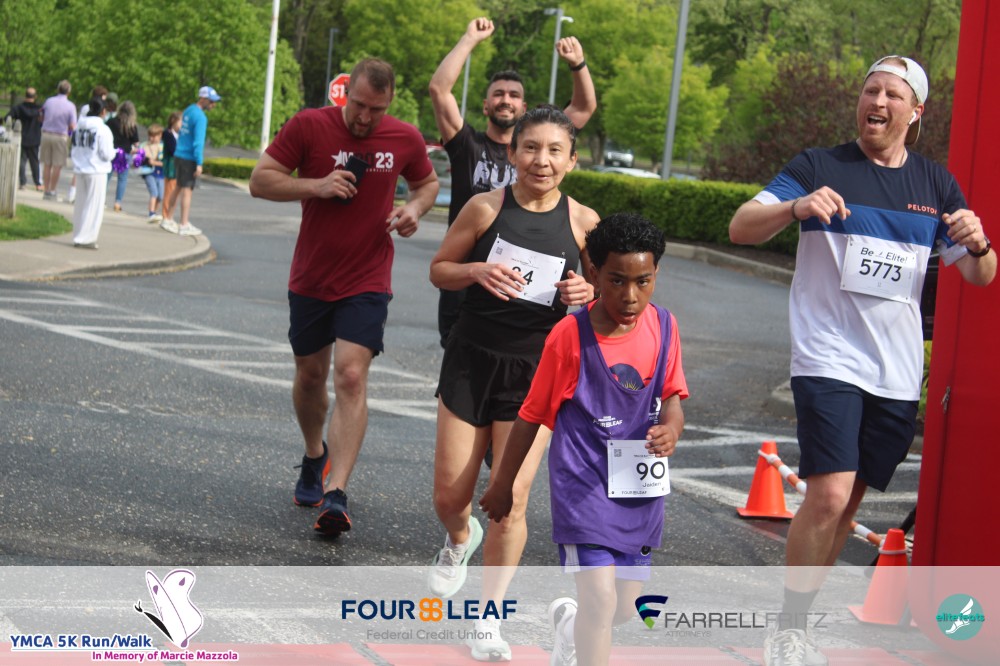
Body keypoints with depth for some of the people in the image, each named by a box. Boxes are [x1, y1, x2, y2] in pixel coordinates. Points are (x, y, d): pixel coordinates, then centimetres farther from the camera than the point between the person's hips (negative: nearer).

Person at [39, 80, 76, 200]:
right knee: (57, 166, 3)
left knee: (47, 165, 9)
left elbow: (42, 118, 12)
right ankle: (52, 191, 5)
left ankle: (46, 190, 12)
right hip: (61, 136, -3)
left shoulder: (49, 101, 2)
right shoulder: (70, 106, -8)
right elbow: (72, 127, -9)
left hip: (46, 135, 3)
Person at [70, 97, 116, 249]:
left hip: (80, 170, 6)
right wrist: (113, 152, 5)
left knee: (80, 203, 15)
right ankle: (86, 238, -1)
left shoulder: (79, 127, 5)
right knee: (94, 205, 1)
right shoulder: (103, 130, -14)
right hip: (96, 171, -6)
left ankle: (78, 237, 20)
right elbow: (106, 154, -15)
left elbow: (74, 149, 9)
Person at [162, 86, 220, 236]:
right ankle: (184, 226, -1)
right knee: (187, 190, -4)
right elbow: (198, 142, -21)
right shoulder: (200, 117, -16)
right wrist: (199, 164, -21)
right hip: (189, 158, -8)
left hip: (179, 155, 8)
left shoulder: (188, 110, 11)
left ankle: (168, 220, 22)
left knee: (179, 188, 17)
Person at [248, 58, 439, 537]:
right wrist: (316, 186, -21)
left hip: (367, 283, -1)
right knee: (310, 375, 14)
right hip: (310, 279, 1)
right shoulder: (309, 126, -8)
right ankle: (315, 457, 43)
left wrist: (415, 208, -5)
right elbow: (260, 180, -6)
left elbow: (428, 181, 18)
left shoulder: (405, 140, -2)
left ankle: (335, 494, -22)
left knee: (351, 377, -17)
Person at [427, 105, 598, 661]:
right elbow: (439, 269, 3)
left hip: (536, 369, 0)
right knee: (449, 496, 8)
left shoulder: (583, 222, -4)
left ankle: (489, 614, 10)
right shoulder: (486, 208, -6)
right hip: (473, 359, 1)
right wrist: (477, 270, -18)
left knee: (511, 501, -7)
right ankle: (460, 539, 45)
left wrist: (589, 294, -14)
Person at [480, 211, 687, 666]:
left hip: (640, 486, 5)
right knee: (601, 599, -19)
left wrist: (671, 428, -18)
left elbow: (671, 396, 7)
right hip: (583, 483, -5)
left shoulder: (663, 327, -3)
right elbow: (531, 415, -2)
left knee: (625, 607, 17)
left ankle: (568, 622, 51)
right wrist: (502, 484, 7)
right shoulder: (571, 335, -13)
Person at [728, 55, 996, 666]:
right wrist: (796, 207, -27)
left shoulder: (936, 185, 9)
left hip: (898, 374, 4)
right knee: (829, 494, -17)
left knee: (847, 501, 10)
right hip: (829, 360, -4)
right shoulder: (820, 167, -1)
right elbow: (741, 228, -7)